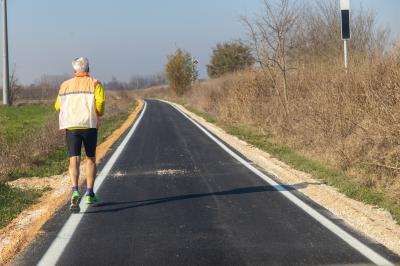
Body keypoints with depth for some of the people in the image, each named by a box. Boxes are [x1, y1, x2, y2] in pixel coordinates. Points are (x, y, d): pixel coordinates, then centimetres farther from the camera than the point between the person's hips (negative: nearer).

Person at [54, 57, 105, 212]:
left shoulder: (65, 86, 10)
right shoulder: (94, 84, 1)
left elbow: (58, 107, 12)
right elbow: (100, 101, -14)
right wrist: (99, 113, 6)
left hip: (70, 126, 1)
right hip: (89, 125, -1)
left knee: (74, 160, -4)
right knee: (90, 159, 15)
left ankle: (75, 191, -27)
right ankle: (90, 194, 17)